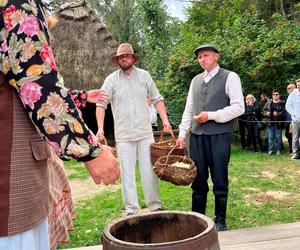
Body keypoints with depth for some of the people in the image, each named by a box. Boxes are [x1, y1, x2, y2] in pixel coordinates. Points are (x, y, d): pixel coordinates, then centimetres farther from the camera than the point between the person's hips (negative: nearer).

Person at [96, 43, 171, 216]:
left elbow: (157, 99, 9)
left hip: (145, 133, 1)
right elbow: (101, 104, -1)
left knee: (150, 170, 4)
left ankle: (155, 206, 17)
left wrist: (165, 119, -1)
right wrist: (100, 127, -12)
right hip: (123, 135, 0)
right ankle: (131, 209, 16)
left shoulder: (144, 75, 5)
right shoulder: (111, 80, 1)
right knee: (127, 173, 5)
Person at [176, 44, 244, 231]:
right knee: (198, 180, 10)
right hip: (197, 136, 5)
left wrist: (211, 115, -13)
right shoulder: (196, 80, 16)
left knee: (220, 181, 4)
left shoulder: (230, 77, -1)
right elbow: (189, 109, 16)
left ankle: (220, 220, 20)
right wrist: (182, 133, 9)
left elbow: (238, 107, -9)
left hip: (219, 136, -4)